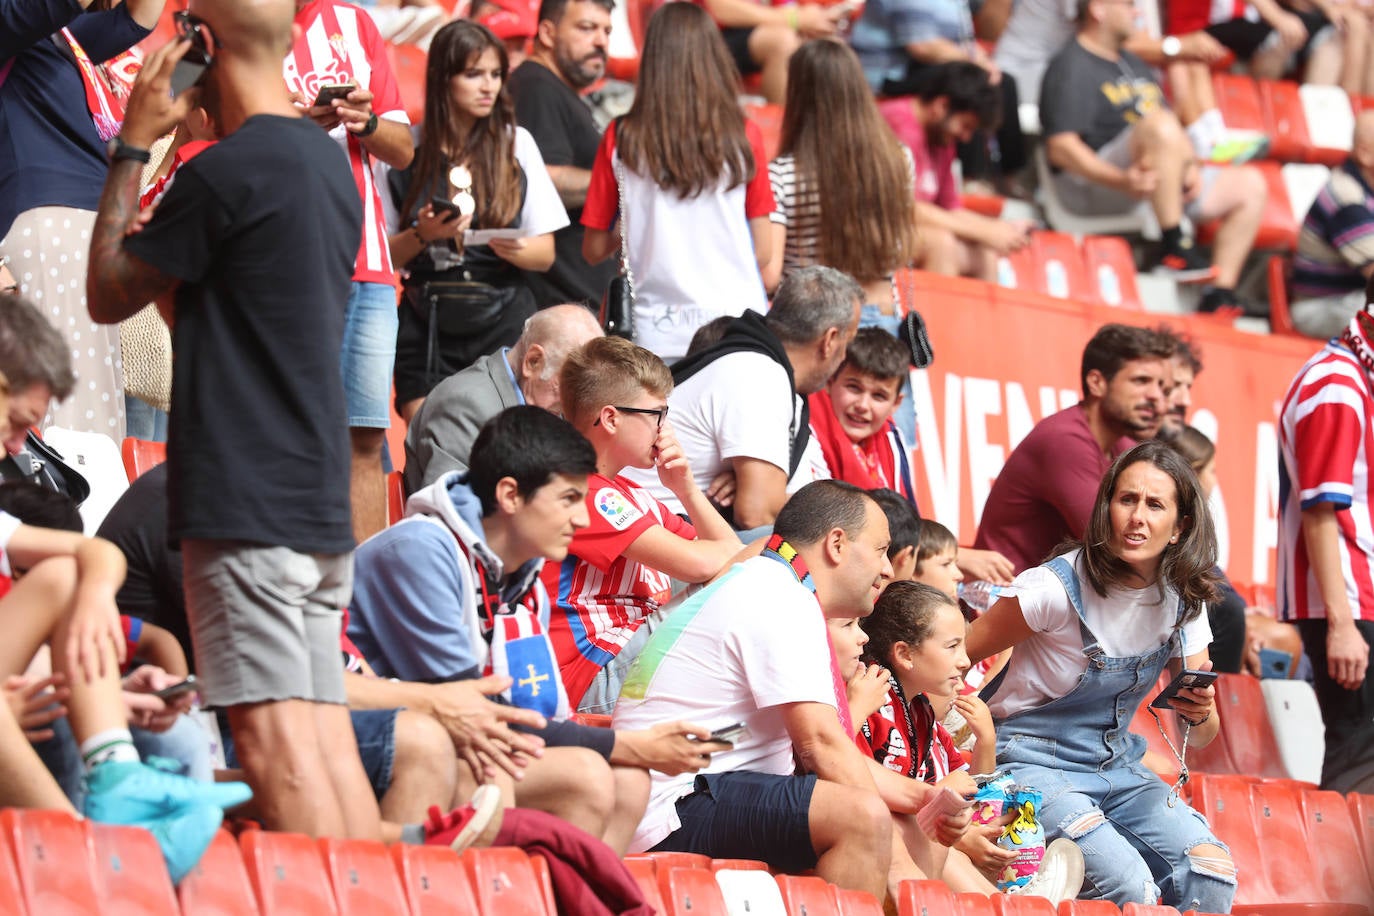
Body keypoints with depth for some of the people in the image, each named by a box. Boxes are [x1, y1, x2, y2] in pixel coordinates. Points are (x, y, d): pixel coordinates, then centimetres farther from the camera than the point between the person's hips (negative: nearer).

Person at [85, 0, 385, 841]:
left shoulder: (226, 172, -13)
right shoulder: (331, 162, 15)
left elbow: (109, 294, -1)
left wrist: (132, 148, 5)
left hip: (246, 505, -9)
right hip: (323, 500, 9)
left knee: (273, 735, -11)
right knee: (328, 733, 8)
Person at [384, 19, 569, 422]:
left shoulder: (517, 143, 8)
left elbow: (545, 253, 7)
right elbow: (384, 254, 5)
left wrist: (517, 249, -14)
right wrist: (421, 235, -14)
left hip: (502, 318, 1)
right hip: (427, 325, -1)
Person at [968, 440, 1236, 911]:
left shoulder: (1183, 602, 0)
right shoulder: (1061, 586, -19)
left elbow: (1202, 737, 8)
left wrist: (1200, 712, -15)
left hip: (1116, 766, 6)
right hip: (1033, 764, -6)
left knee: (1211, 874, -19)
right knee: (1128, 883, -29)